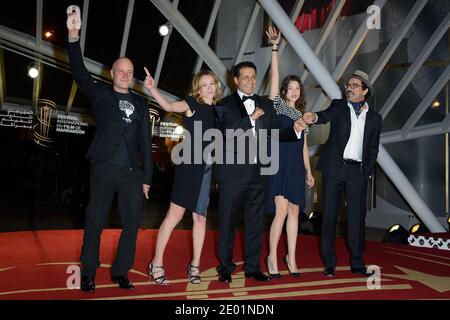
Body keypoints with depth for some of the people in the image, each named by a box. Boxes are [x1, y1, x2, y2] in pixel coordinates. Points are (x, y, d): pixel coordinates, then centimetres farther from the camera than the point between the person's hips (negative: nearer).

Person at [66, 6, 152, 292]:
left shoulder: (140, 103, 14)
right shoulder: (100, 93, 9)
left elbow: (146, 142, 11)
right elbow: (80, 72, -8)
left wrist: (146, 177, 5)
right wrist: (74, 35, -23)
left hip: (132, 172, 3)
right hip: (104, 169, -2)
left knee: (132, 223, 3)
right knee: (95, 222, 1)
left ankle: (121, 272, 16)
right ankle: (88, 273, 15)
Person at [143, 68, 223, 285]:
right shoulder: (192, 104, -2)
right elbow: (169, 106, -21)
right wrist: (152, 89, -38)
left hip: (208, 167, 5)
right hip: (190, 164, -5)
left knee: (200, 217, 8)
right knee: (175, 214, -5)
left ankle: (194, 265, 18)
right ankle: (156, 264, 7)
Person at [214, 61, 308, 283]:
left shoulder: (266, 105, 12)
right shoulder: (224, 105, -1)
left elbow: (276, 134, 10)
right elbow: (226, 135, -11)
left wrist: (295, 129, -8)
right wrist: (250, 118, -14)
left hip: (258, 172, 4)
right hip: (233, 172, -4)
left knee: (255, 222, 10)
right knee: (228, 221, 6)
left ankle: (252, 267, 23)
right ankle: (225, 267, 21)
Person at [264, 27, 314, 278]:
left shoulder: (301, 115, 18)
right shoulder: (277, 105, 5)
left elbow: (303, 145, 18)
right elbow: (275, 75, -6)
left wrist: (309, 171, 15)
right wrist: (275, 46, -10)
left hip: (297, 167, 5)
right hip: (280, 164, -5)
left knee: (294, 212, 6)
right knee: (282, 211, -11)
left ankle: (291, 258, 15)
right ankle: (272, 257, 2)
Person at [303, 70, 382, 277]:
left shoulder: (374, 118, 13)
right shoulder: (339, 106, 8)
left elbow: (373, 150, 14)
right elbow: (326, 116, -14)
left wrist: (367, 171, 4)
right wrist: (314, 117, -36)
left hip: (358, 171, 1)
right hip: (334, 169, -1)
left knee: (357, 217, 5)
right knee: (329, 215, 2)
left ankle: (357, 264, 17)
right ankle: (329, 263, 11)